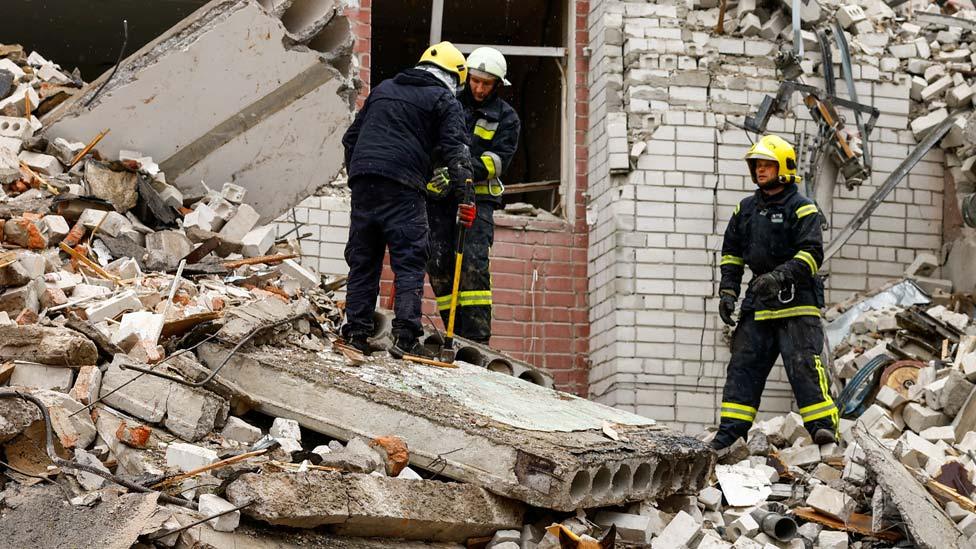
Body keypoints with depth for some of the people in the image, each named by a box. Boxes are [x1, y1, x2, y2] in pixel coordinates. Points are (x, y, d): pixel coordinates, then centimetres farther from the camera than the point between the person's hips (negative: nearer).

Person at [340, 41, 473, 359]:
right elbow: (456, 148, -5)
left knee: (362, 261, 10)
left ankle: (356, 333, 9)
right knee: (409, 262, -4)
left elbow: (351, 137, 27)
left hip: (362, 181, 5)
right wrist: (466, 193, -8)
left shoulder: (382, 89, 26)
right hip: (402, 187, -5)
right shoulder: (444, 100, 8)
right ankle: (405, 337, -13)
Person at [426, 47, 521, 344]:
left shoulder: (505, 118, 5)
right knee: (439, 263, -3)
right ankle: (456, 333, 3)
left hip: (477, 197, -3)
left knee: (473, 263, -16)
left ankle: (477, 337, -18)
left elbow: (498, 160, -7)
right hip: (440, 196, 3)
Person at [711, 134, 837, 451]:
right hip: (758, 301, 6)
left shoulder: (802, 209, -4)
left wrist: (781, 275, -28)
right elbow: (731, 253, 22)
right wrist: (727, 291, 11)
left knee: (803, 363, -15)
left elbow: (812, 253, -14)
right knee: (743, 364, 4)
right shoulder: (746, 209, 16)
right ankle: (731, 430, 7)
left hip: (796, 301, -6)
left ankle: (822, 425, -17)